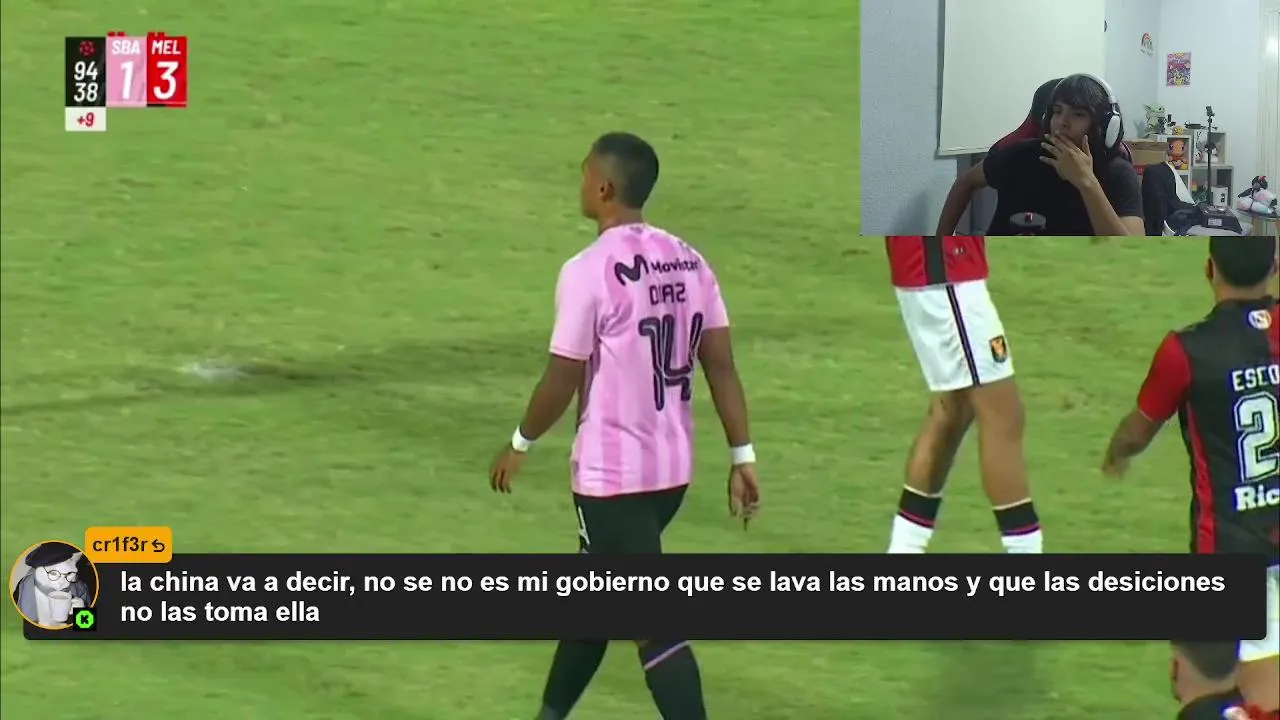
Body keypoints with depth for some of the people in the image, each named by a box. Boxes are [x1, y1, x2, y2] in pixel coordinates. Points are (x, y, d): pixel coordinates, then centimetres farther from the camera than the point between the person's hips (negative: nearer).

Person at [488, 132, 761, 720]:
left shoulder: (589, 272, -17)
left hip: (612, 473, -8)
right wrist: (742, 457, 4)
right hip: (673, 469, 8)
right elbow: (721, 366, 1)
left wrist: (520, 445, 3)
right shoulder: (689, 263, 3)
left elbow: (563, 380, -12)